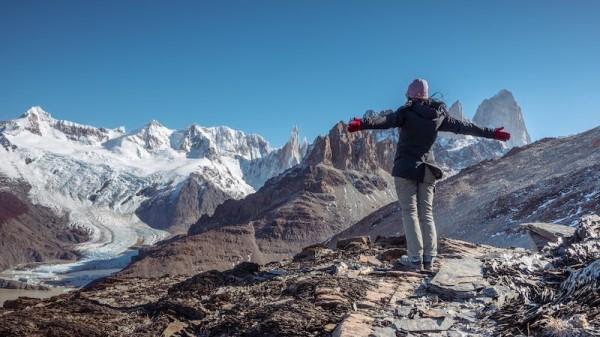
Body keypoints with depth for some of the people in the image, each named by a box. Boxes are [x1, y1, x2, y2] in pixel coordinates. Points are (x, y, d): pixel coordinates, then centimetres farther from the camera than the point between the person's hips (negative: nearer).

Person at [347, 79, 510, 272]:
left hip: (405, 168, -5)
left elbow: (386, 120, -29)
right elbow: (463, 126, 14)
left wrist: (362, 124, -43)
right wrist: (492, 133, 27)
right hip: (427, 169, 5)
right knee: (426, 213, 9)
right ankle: (429, 259, 9)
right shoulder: (439, 115, 6)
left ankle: (415, 260, -8)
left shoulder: (407, 112, -10)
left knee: (409, 212, -3)